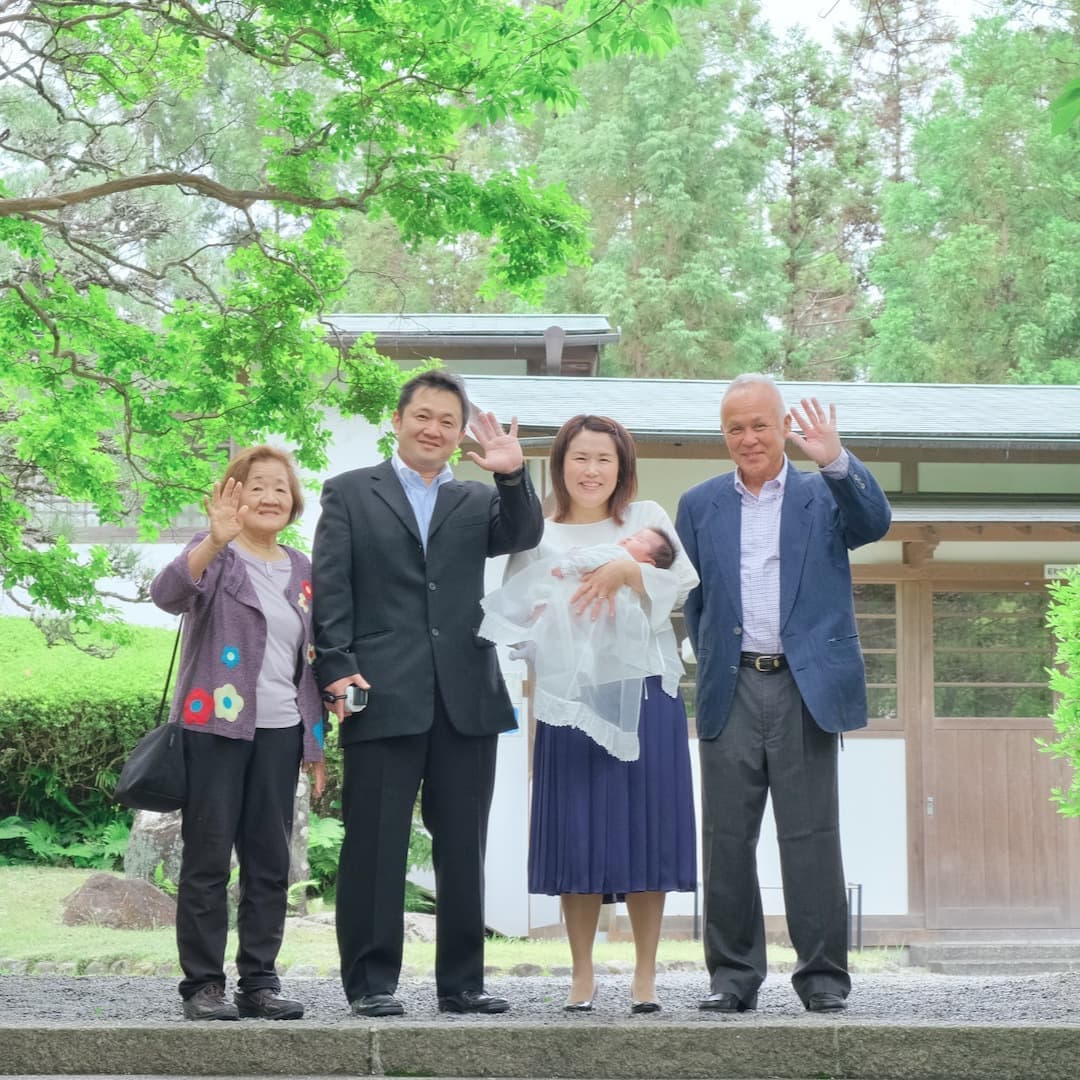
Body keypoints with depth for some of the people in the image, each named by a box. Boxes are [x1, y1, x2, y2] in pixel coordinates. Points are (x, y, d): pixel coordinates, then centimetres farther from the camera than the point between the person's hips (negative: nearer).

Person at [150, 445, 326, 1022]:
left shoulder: (301, 570, 14)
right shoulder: (215, 555, -1)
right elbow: (167, 593, -23)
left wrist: (317, 741, 14)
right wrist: (216, 541, -39)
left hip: (279, 731, 5)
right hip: (216, 725, -5)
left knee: (270, 862, 5)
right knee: (207, 858, -1)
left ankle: (259, 981, 12)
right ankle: (202, 985, 5)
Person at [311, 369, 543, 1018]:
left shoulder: (478, 502, 17)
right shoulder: (350, 494, 9)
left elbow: (524, 536, -3)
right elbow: (331, 586, 2)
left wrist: (513, 476, -19)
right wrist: (337, 668, -9)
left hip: (468, 699, 3)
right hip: (383, 696, -3)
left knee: (464, 849, 7)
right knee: (375, 847, 1)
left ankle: (462, 982, 16)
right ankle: (371, 983, 9)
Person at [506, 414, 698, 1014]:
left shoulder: (647, 519, 10)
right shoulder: (539, 537, 12)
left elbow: (681, 582, -6)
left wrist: (627, 570, -21)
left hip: (645, 694, 0)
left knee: (645, 830, 0)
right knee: (576, 834, -1)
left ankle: (646, 977, 8)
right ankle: (582, 976, 9)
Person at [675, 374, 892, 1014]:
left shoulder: (825, 494, 7)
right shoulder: (700, 505, 13)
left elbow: (874, 523, -13)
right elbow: (691, 599, 16)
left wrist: (836, 460, -27)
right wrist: (713, 664, 6)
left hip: (806, 689, -2)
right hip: (731, 691, 2)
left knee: (811, 836, 0)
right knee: (727, 838, 4)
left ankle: (824, 974, 7)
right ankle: (734, 974, 12)